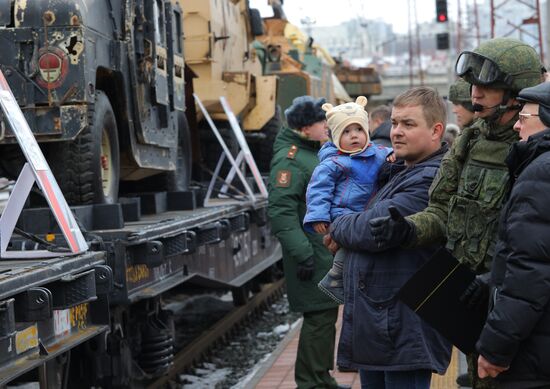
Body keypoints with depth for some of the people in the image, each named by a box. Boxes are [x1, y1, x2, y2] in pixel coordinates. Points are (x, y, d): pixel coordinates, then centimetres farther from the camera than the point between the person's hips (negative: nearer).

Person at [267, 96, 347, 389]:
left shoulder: (315, 152, 16)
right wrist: (303, 253, -26)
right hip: (313, 255, -10)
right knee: (319, 317, -6)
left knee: (326, 315, 16)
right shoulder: (290, 159, -17)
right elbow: (280, 211, -24)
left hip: (329, 252, 10)